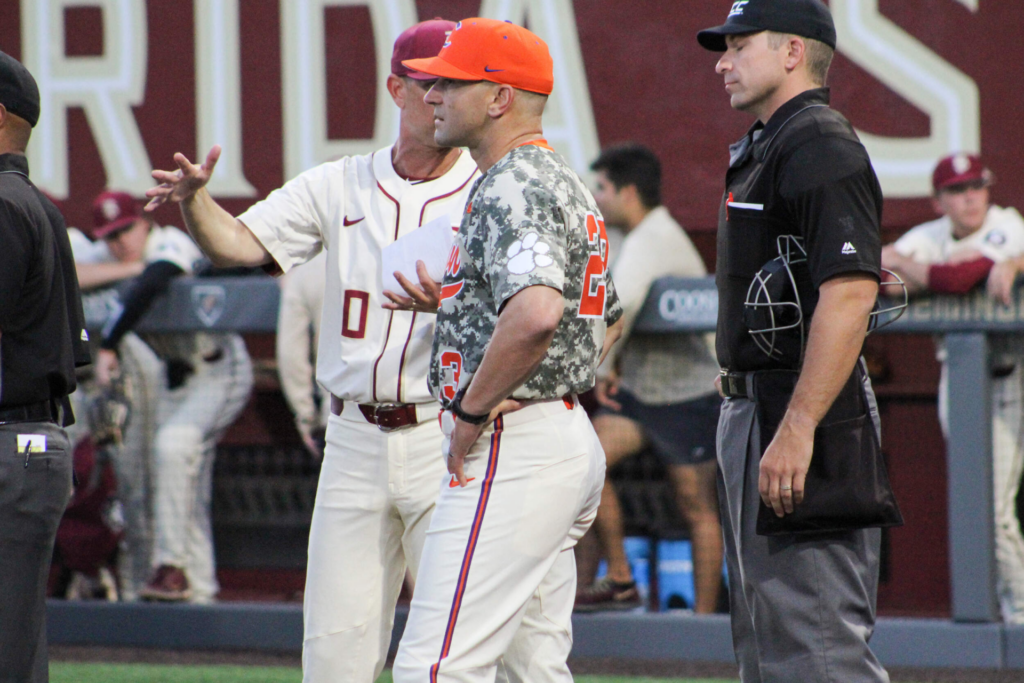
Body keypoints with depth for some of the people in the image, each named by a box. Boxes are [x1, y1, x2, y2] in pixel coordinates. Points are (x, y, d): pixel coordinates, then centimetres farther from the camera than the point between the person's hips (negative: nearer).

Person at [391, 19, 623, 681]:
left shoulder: (513, 188, -14)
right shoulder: (567, 183, 19)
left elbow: (536, 311, -32)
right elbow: (605, 316, 32)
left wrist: (473, 411, -21)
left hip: (514, 449, -11)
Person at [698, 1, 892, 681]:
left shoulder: (822, 146, -15)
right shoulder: (764, 150, 19)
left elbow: (849, 292, -25)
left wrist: (797, 429, -29)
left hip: (801, 415, -11)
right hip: (752, 408, 11)